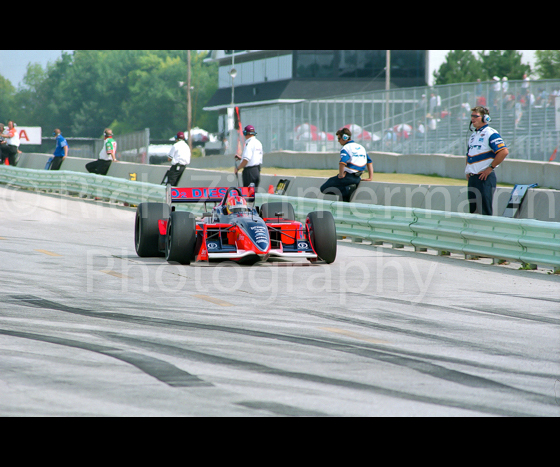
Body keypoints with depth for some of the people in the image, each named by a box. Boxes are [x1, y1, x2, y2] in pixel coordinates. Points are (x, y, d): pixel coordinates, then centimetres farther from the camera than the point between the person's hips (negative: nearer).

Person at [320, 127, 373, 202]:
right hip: (357, 178, 8)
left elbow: (342, 162, -28)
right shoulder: (361, 147, 16)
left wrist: (341, 175, -15)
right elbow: (369, 162, 21)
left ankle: (346, 190, -15)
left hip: (348, 176, -8)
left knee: (324, 188, -3)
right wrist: (370, 178, 23)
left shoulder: (346, 148, -10)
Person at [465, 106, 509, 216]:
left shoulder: (491, 134, -10)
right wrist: (467, 171, 14)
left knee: (484, 211, -8)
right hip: (472, 178, 8)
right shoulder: (473, 135, 17)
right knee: (472, 210, 10)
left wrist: (490, 168, -17)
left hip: (485, 178, -8)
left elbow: (504, 151, -20)